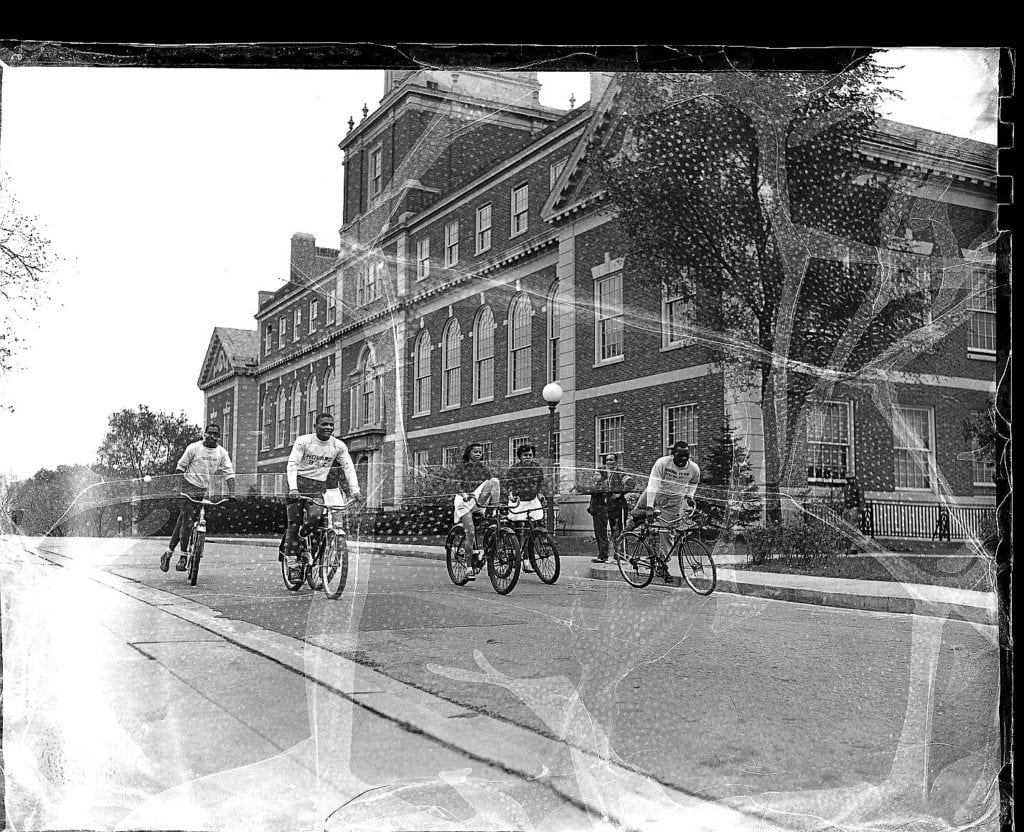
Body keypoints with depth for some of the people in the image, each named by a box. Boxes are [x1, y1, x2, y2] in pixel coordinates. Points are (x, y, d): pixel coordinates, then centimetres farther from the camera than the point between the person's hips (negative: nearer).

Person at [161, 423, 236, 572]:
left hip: (204, 490, 3)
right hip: (189, 487, -3)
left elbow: (229, 473, -3)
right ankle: (183, 556, -4)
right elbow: (180, 467, 1)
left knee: (182, 521, 8)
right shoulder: (194, 448, -7)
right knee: (187, 521, -11)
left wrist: (232, 493, -15)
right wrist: (178, 486, -8)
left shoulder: (222, 452, 0)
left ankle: (169, 553, 17)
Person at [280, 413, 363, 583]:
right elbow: (292, 464, -13)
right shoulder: (303, 441, -8)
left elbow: (348, 467, 0)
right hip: (300, 482, -2)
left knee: (315, 516, -25)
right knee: (294, 523, -7)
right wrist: (293, 488, -27)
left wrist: (355, 490, -13)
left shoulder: (339, 446, 1)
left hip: (319, 486, 2)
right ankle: (292, 563, 2)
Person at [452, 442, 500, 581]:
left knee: (494, 481, -24)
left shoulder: (484, 468, 14)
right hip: (465, 501, -2)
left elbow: (494, 483, 5)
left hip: (479, 499, 2)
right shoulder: (461, 467, 6)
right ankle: (469, 567, -5)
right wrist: (463, 494, -30)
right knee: (470, 532, -16)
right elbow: (457, 484, -8)